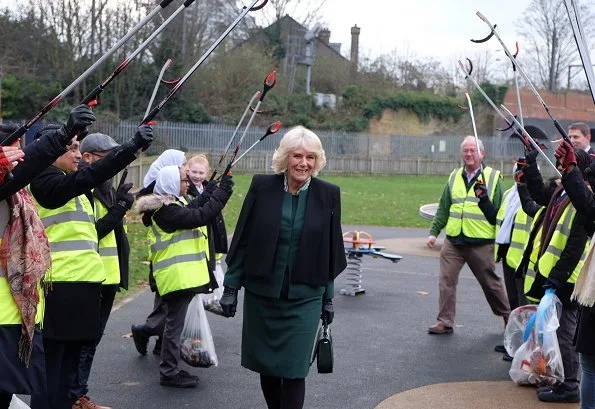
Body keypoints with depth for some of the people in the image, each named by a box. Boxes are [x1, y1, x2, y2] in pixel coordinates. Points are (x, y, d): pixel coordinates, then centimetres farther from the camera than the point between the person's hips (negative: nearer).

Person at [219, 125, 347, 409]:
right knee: (265, 365, 12)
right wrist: (231, 287, 0)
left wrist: (328, 298, 7)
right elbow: (242, 240, 1)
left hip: (304, 298, -1)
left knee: (293, 370, -4)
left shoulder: (328, 195, -3)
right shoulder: (262, 187, -4)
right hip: (261, 293, 1)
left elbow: (330, 250, 4)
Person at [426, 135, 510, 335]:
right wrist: (434, 232, 9)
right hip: (453, 241, 3)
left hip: (481, 244, -3)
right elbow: (443, 208, 15)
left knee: (491, 283, 9)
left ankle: (508, 316, 29)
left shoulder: (493, 177, -1)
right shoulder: (454, 177, 11)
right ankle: (445, 322, 8)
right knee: (446, 281, -2)